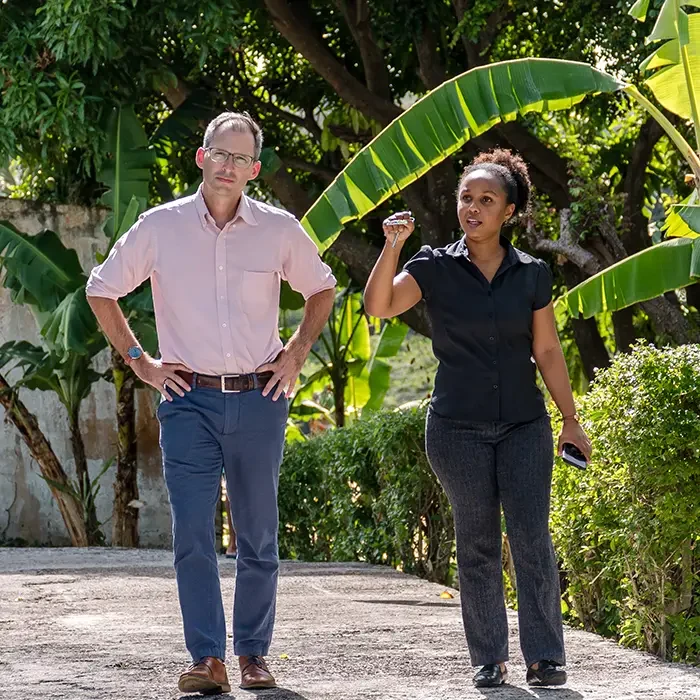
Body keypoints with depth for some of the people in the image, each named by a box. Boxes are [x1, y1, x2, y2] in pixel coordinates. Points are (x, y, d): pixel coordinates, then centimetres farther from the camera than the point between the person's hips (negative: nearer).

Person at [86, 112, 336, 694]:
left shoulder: (280, 230, 3)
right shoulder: (160, 227, 1)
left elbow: (322, 288, 20)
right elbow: (102, 291, 13)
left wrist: (296, 355, 9)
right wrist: (140, 362, 7)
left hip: (259, 400, 1)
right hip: (189, 400, -1)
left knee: (258, 535, 6)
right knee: (192, 532, -10)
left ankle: (254, 653, 15)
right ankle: (208, 659, -9)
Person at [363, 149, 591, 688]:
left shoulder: (532, 274, 4)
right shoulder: (435, 267, -1)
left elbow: (547, 351, 8)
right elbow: (379, 306, -15)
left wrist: (572, 420, 7)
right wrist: (392, 247, -28)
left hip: (524, 425, 1)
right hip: (458, 426, -1)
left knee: (533, 538, -7)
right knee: (476, 542, 2)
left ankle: (545, 657, -3)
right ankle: (489, 659, 9)